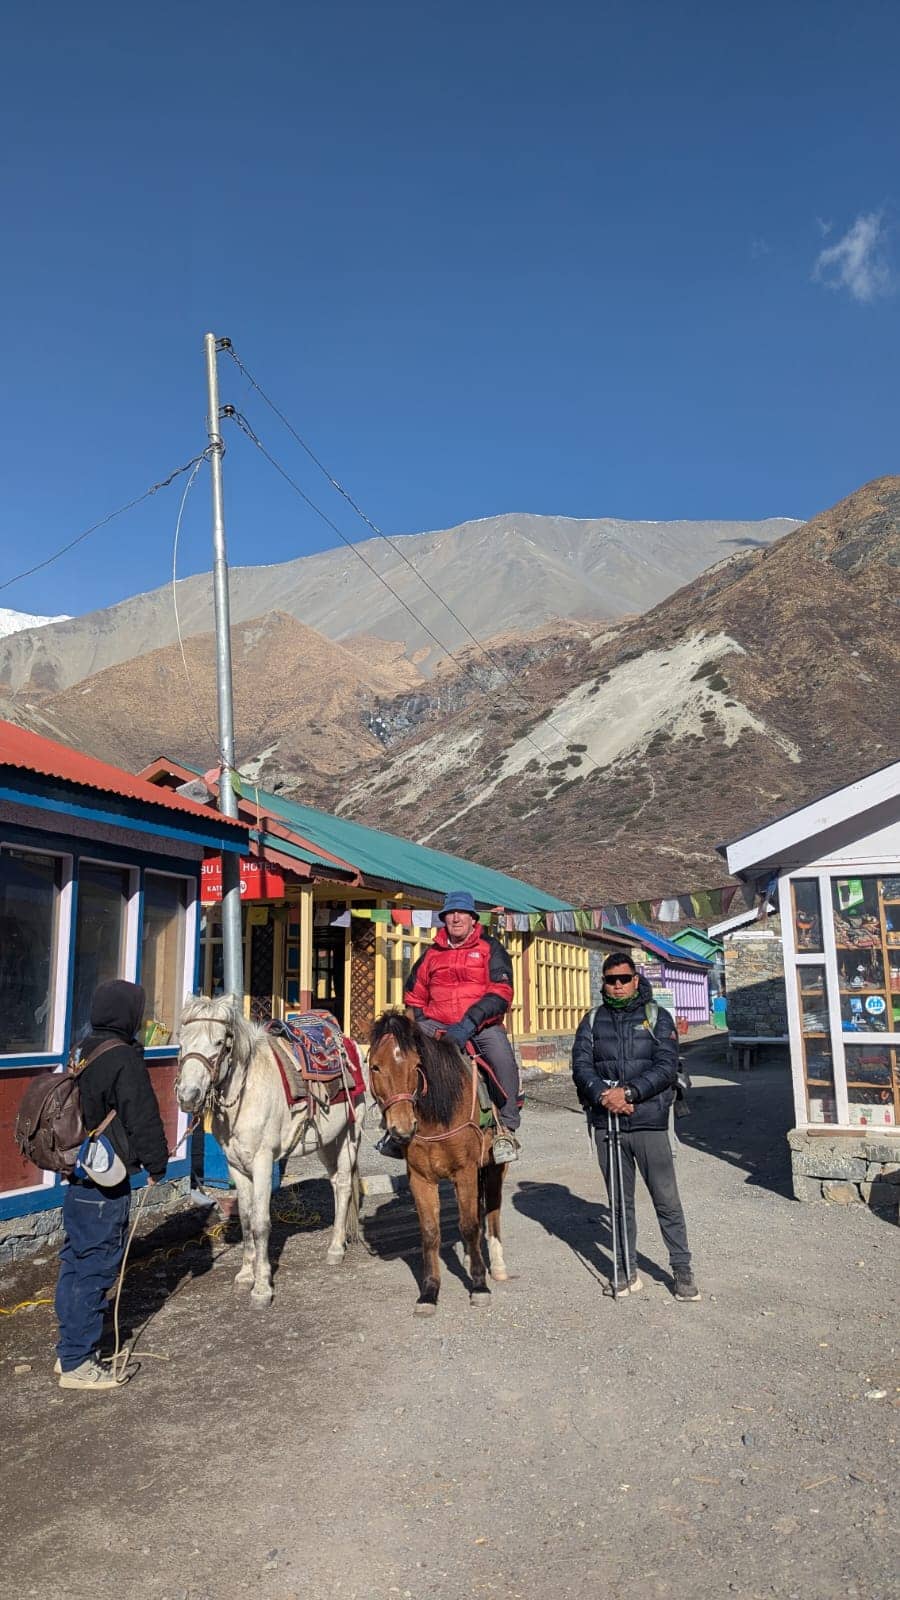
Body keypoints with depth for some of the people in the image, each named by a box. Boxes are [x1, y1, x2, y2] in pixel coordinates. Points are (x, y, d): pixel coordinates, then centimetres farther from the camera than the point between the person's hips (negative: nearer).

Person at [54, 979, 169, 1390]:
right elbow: (143, 1119, -17)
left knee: (74, 1261, 17)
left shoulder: (85, 1054, 9)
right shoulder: (124, 1059, -19)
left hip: (77, 1175, 9)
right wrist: (157, 1164, -3)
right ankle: (77, 1363, 9)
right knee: (95, 1267, 0)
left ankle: (69, 1351, 28)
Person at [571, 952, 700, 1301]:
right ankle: (627, 1272, 22)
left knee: (666, 1199, 2)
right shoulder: (593, 1020, 9)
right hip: (607, 1123, 2)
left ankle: (682, 1269, 15)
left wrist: (628, 1092, -19)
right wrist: (602, 1095, -19)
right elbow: (581, 1065, -1)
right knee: (620, 1201, 12)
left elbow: (666, 1067, -8)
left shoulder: (657, 1017, 2)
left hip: (649, 1121, -2)